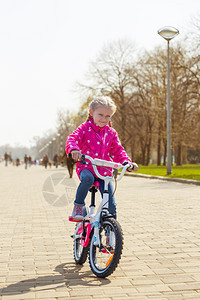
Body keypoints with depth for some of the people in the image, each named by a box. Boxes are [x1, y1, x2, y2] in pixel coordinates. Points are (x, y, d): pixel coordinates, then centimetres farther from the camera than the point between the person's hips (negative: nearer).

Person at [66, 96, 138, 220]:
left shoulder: (111, 133, 10)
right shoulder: (85, 128, 0)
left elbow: (118, 151, 12)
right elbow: (72, 139, -14)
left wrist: (127, 162, -8)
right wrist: (74, 149, -38)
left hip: (104, 171, 3)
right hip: (86, 167, -3)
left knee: (111, 205, -5)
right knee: (88, 178, -39)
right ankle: (78, 206, -16)